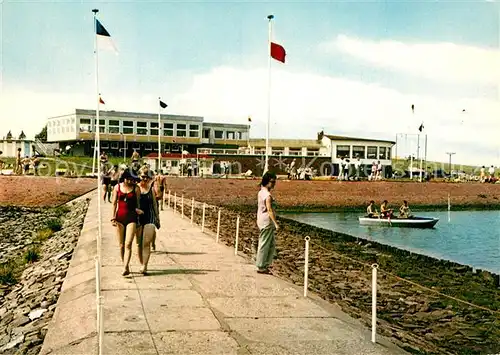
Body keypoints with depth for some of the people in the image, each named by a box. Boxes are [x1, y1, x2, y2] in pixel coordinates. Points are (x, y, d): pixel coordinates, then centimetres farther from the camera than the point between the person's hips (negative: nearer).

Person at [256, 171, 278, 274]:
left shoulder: (261, 192, 10)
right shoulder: (268, 195, -19)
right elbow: (269, 210, -24)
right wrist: (275, 223, -24)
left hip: (261, 220, 10)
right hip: (266, 223, -10)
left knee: (272, 244, 17)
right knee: (264, 245, 0)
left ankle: (265, 264, 23)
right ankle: (261, 267, 8)